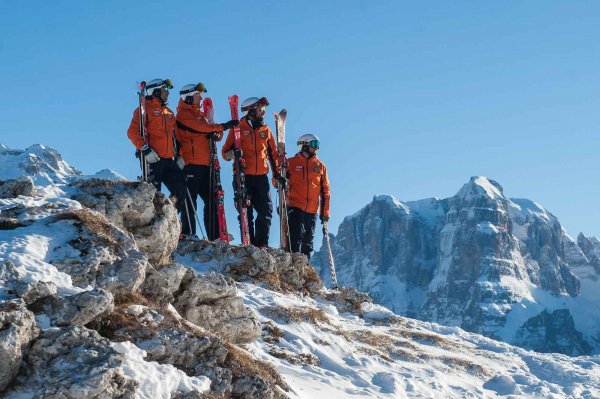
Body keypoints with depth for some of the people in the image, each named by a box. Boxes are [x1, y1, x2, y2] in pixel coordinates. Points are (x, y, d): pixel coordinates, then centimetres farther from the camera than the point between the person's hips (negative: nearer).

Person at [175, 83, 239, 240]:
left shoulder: (200, 115, 24)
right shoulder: (183, 115, -2)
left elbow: (214, 132, 20)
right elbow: (200, 128, -18)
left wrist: (216, 134, -5)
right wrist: (224, 126, -16)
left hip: (206, 164, 8)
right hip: (191, 164, -8)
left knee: (211, 200, 5)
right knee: (190, 200, -9)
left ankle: (214, 236, 5)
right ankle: (188, 233, -8)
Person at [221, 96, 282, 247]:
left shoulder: (265, 130, 15)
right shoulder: (238, 128, 2)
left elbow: (272, 153, 21)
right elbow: (225, 152, 1)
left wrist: (277, 172, 13)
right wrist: (231, 154, -22)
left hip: (261, 177, 4)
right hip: (243, 177, -4)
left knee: (266, 210, -3)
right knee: (246, 212, -3)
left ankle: (261, 243, 1)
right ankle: (249, 243, 1)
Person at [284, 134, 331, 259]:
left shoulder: (320, 166, 12)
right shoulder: (291, 163, 3)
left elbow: (325, 190, 14)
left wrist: (325, 211, 9)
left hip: (312, 211, 4)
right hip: (295, 207, -3)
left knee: (308, 242, 7)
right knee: (296, 237, -13)